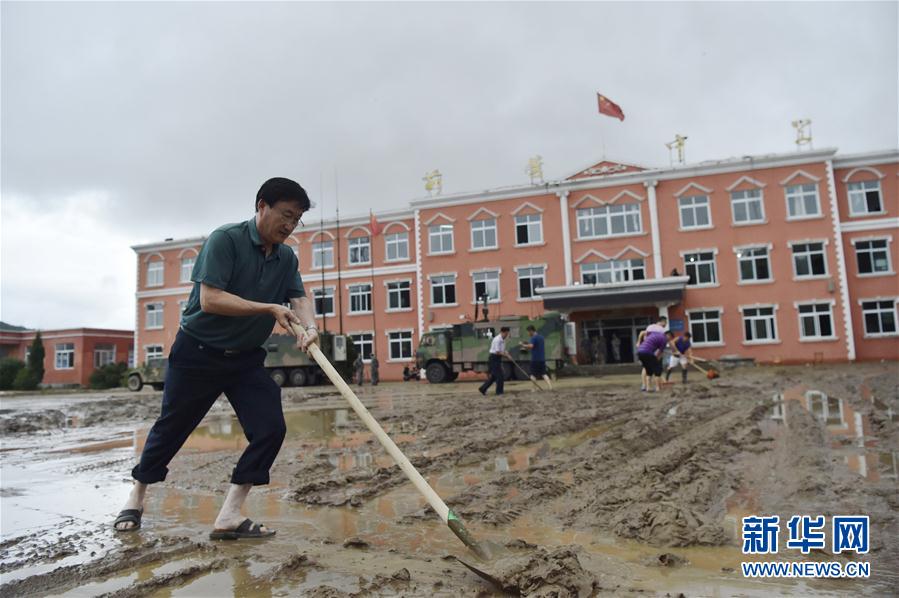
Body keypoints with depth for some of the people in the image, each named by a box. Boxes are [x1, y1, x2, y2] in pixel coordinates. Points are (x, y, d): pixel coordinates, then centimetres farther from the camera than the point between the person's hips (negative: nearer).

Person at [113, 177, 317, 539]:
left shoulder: (286, 258, 4)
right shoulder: (225, 239, -17)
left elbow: (299, 298, -6)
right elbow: (209, 299, -25)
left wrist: (309, 326, -27)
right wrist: (270, 309, -27)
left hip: (246, 359, 5)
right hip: (197, 352, -5)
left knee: (271, 429, -10)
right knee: (171, 428, 12)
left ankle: (229, 516, 2)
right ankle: (136, 498, 39)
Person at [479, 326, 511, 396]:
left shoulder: (502, 340, 11)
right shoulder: (497, 340, -19)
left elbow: (503, 351, 18)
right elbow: (497, 352, -22)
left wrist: (507, 355, 0)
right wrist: (507, 356, -15)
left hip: (498, 359, 10)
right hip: (494, 359, -10)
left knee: (494, 376, 13)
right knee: (500, 376, -5)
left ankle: (483, 388, 21)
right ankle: (499, 392, 6)